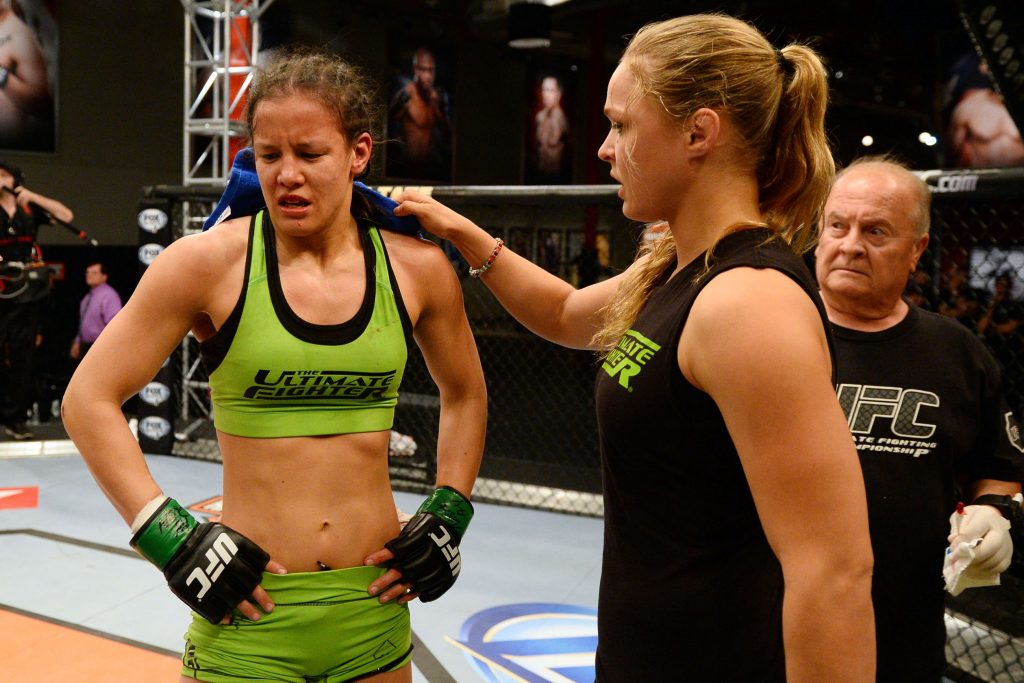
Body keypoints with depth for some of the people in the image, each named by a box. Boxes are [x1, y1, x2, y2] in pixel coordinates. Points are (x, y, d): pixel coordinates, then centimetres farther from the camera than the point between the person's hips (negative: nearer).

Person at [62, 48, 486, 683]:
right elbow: (88, 399, -4)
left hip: (375, 612, 3)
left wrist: (450, 516, 8)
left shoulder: (418, 269, -1)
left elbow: (465, 395, 17)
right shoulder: (208, 262, -8)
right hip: (249, 612, -2)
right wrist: (171, 538, -11)